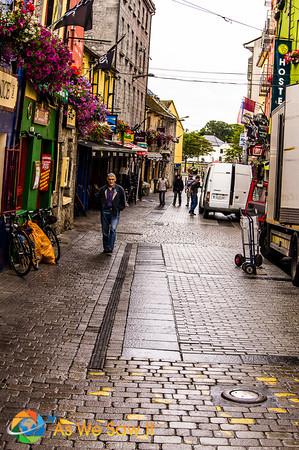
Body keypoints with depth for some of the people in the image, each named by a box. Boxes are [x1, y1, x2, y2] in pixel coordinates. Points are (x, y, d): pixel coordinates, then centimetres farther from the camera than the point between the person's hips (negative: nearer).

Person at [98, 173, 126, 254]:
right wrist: (102, 209, 7)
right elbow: (99, 201, 18)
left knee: (113, 229, -17)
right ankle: (106, 248, 21)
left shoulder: (119, 189, 1)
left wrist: (117, 209, -1)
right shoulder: (102, 190, 6)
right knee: (105, 231, 8)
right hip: (105, 212, 3)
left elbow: (123, 204, 7)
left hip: (115, 213, -3)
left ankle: (110, 249, -18)